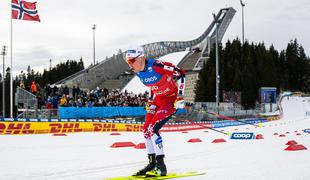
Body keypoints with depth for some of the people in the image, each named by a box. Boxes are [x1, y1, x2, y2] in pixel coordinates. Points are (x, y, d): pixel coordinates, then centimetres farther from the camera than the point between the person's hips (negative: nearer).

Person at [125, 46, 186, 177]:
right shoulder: (138, 72, -1)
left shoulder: (156, 65, -26)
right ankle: (152, 163, 17)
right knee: (146, 130, 3)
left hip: (171, 98, -9)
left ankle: (161, 166, -12)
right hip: (158, 99, 9)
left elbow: (180, 74, -20)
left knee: (152, 129, -19)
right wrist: (150, 101, 11)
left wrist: (180, 97, -22)